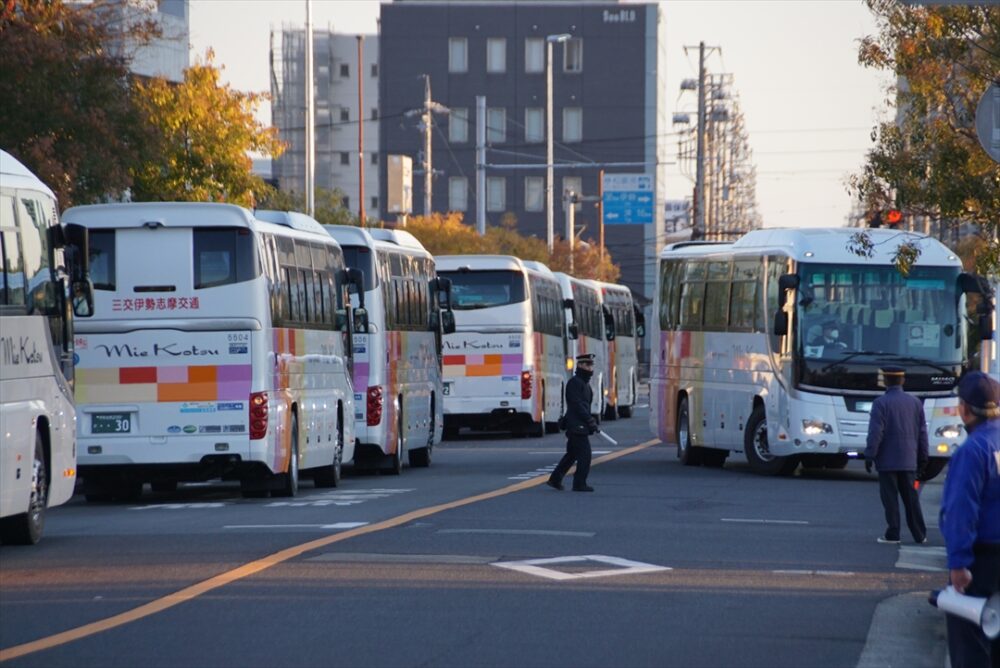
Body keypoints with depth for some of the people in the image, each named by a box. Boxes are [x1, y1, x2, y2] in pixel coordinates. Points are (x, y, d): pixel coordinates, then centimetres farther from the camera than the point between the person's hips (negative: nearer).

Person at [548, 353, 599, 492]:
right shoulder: (574, 382, -12)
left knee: (572, 454, 15)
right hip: (577, 425, -10)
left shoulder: (585, 383, 19)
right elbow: (577, 404, -19)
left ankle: (555, 480, 20)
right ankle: (580, 484, -6)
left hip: (579, 425, 10)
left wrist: (591, 421, 17)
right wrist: (590, 420, -20)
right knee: (584, 454, -10)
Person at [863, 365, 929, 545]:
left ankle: (893, 534, -1)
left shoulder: (881, 403, -10)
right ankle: (919, 535, 9)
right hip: (908, 460, 4)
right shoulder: (915, 402, 5)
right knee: (910, 497, 10)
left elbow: (875, 433, -15)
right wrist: (922, 456, 14)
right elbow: (922, 432, 8)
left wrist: (869, 456, -10)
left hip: (887, 460, -4)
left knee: (890, 498, 0)